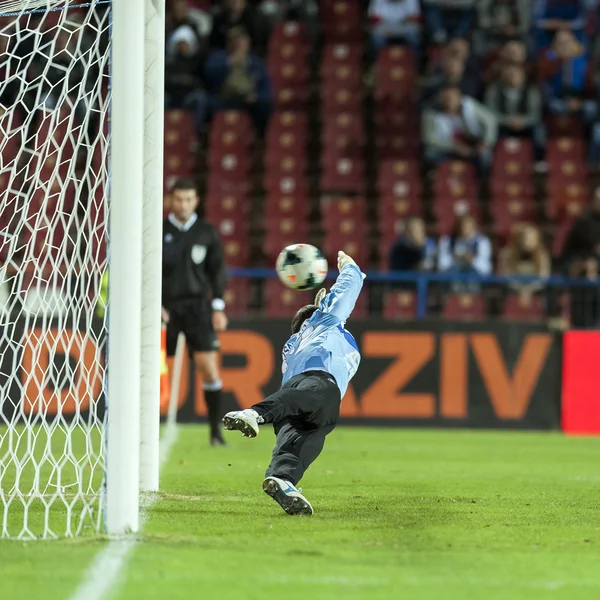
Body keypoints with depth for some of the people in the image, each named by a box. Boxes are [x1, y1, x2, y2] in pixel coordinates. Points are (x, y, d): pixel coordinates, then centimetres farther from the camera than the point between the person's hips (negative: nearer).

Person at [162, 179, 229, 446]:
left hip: (197, 306, 0)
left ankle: (216, 430, -4)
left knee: (209, 366, -9)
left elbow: (217, 270, 9)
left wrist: (218, 308, 3)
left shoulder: (207, 233, 6)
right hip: (166, 306, 0)